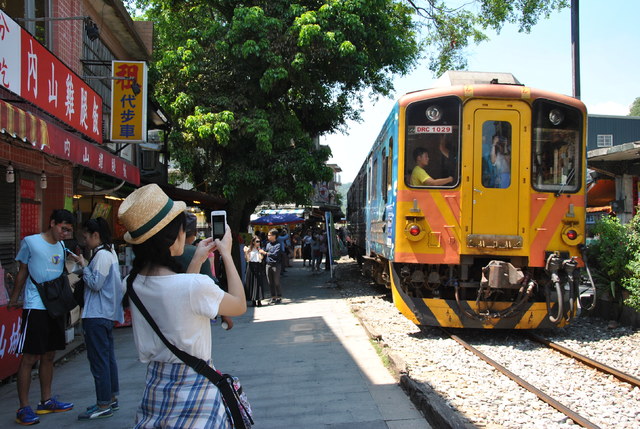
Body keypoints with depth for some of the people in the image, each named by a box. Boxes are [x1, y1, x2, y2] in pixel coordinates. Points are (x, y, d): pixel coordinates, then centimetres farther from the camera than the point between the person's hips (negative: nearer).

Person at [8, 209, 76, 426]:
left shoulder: (62, 246, 10)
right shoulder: (30, 242, -4)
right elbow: (22, 272, 3)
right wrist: (14, 299, 8)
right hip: (35, 308, -6)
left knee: (48, 356, 14)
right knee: (29, 357, -5)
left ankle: (46, 401, 24)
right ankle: (23, 408, 1)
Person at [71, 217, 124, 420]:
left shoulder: (102, 255, -16)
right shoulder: (110, 253, 15)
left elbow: (96, 284, -19)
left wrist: (83, 265, -10)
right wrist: (85, 265, 10)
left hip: (96, 316, -10)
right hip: (106, 314, 10)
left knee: (98, 359, -5)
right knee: (108, 357, 15)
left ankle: (104, 405, 0)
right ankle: (111, 398, 23)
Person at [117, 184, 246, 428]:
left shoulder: (132, 284, -3)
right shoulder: (196, 286, -25)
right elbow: (240, 306, -6)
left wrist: (197, 260, 15)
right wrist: (227, 254, 0)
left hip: (155, 388, 7)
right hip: (194, 388, -7)